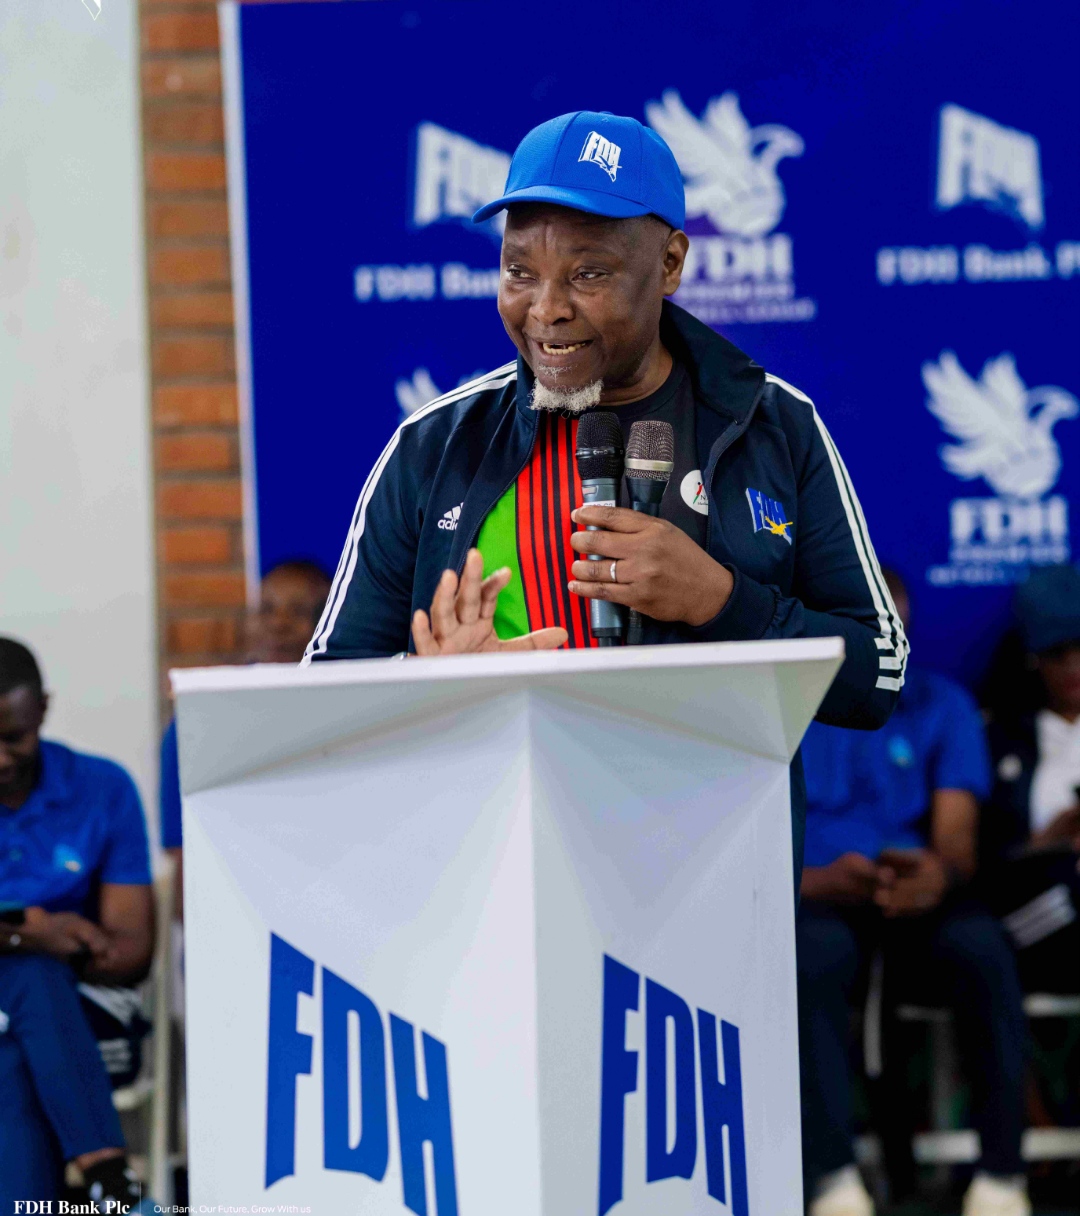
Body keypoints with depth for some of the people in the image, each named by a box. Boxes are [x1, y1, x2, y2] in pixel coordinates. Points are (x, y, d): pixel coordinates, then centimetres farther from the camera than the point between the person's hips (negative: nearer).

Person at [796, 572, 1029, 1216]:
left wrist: (941, 874, -25)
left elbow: (957, 835, 2)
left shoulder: (943, 705, 14)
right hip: (815, 899, -1)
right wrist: (812, 880, -23)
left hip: (916, 900, 2)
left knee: (982, 945, -34)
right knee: (817, 952, -39)